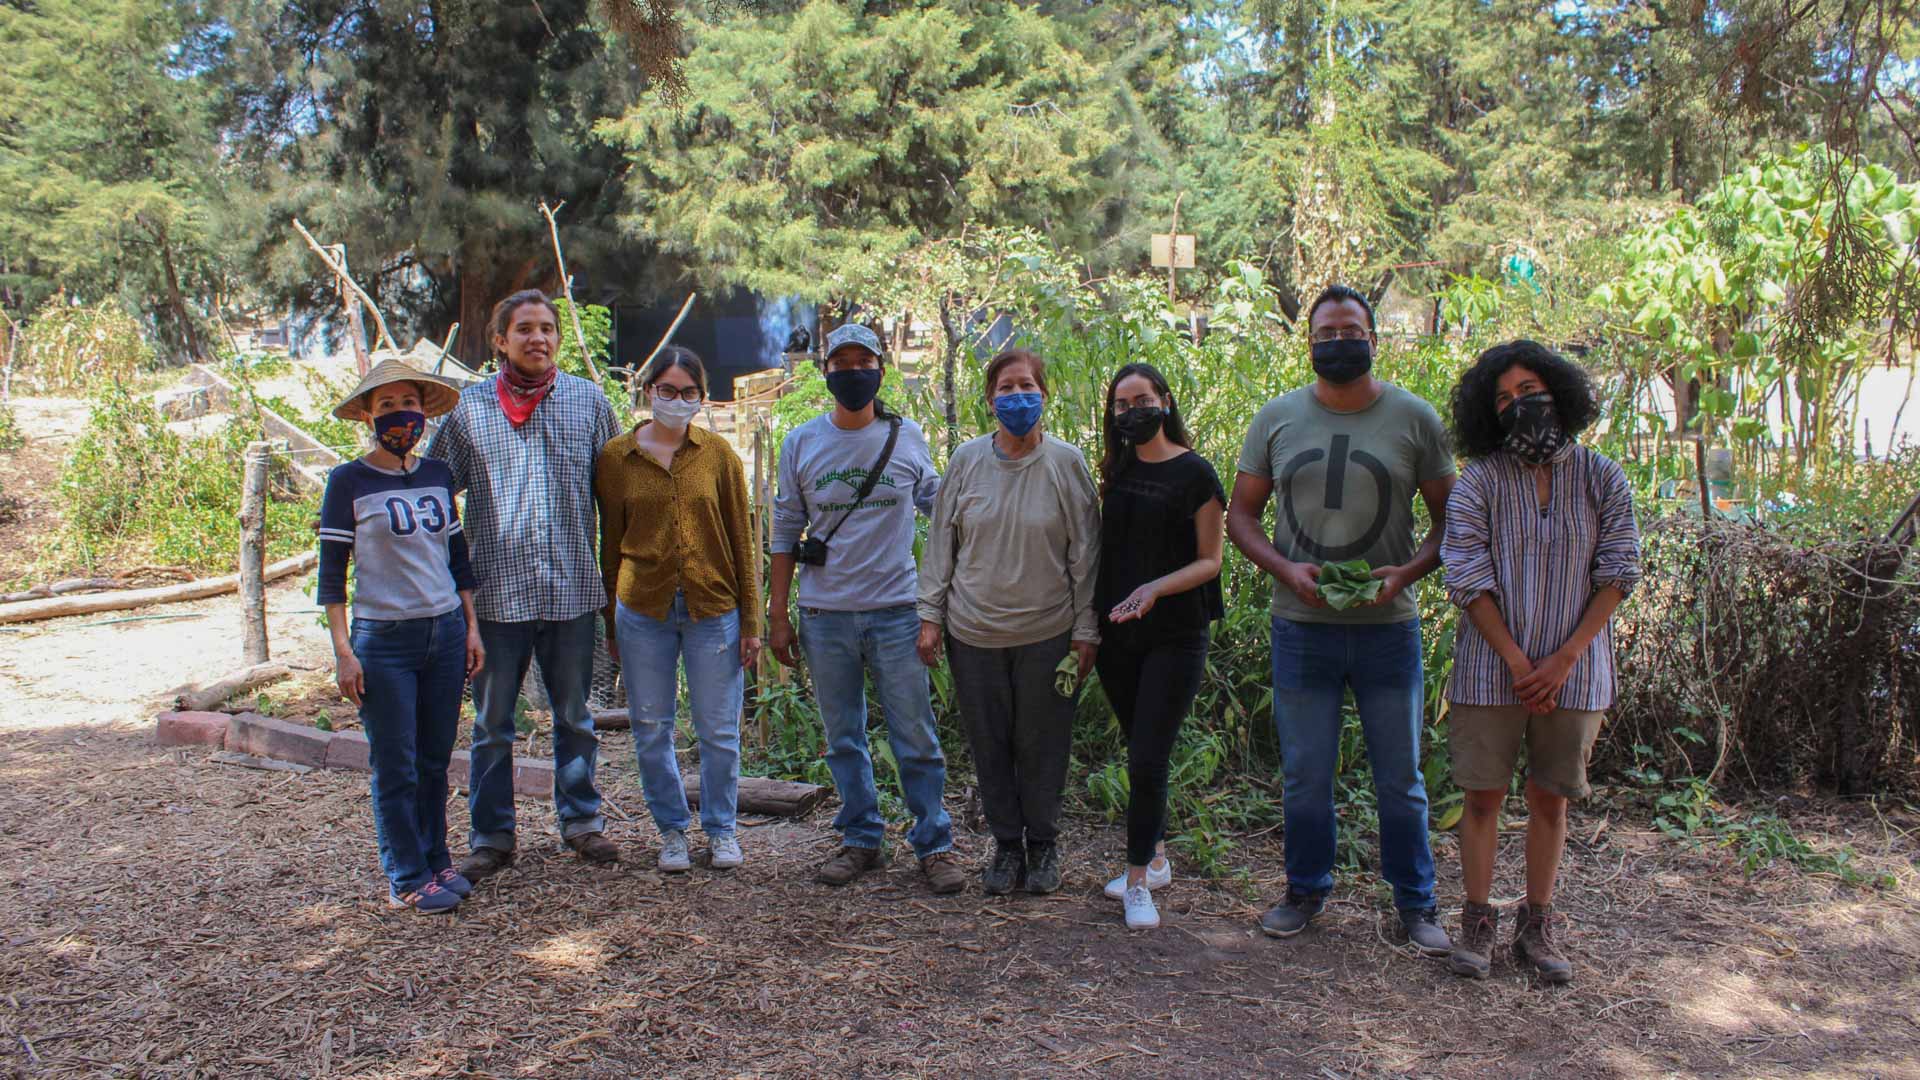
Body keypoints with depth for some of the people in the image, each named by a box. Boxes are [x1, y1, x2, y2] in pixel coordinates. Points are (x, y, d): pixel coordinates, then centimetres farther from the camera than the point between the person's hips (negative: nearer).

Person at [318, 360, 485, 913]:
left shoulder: (437, 475, 9)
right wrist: (343, 651, -9)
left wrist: (471, 627, 10)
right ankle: (407, 878, 14)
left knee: (435, 760, 11)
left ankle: (435, 859, 25)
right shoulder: (349, 482, -4)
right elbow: (331, 572, -5)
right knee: (396, 766, 2)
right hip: (384, 641, -4)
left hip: (446, 633, 4)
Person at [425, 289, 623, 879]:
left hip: (571, 587, 1)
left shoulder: (588, 399, 3)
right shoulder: (468, 406, 0)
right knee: (492, 722, 7)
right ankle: (491, 837, 20)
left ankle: (581, 819, 29)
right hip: (498, 589, -1)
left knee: (574, 715, 14)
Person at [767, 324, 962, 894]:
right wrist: (778, 613, 5)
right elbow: (785, 532, 8)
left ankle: (934, 843, 15)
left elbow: (938, 503, 17)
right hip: (824, 615, 1)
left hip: (895, 611, -1)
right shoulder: (801, 443, 4)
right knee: (843, 739, 11)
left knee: (916, 739, 2)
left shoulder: (908, 437, 2)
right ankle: (861, 839, 25)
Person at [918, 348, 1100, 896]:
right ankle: (1006, 845, 27)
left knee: (1042, 746, 8)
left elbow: (1085, 553, -1)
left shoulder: (1067, 463, -4)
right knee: (990, 747, 10)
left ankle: (1043, 845, 27)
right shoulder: (967, 459, 1)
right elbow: (941, 541, 6)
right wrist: (930, 615, 3)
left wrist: (1087, 631, -2)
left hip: (1047, 633, -2)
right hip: (973, 632, 2)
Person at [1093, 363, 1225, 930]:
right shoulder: (1117, 470, 9)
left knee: (1146, 760, -8)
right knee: (1141, 753, 14)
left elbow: (1209, 561, -6)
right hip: (1118, 634, 5)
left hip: (1174, 635, -5)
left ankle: (1138, 880, 3)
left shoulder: (1194, 473, -7)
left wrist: (1156, 587, -23)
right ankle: (1155, 857, 28)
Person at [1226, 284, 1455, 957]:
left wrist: (1407, 572, -14)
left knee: (1400, 776, 9)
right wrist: (1287, 570, -11)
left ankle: (1415, 903, 24)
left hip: (1388, 625, -1)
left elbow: (1451, 517, 4)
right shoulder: (1277, 419, 4)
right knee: (1304, 774, 11)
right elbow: (1240, 513, 6)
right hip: (1301, 625, 1)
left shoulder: (1414, 419, 0)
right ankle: (1306, 891, 29)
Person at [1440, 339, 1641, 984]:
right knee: (1484, 796, 4)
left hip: (1574, 671, 2)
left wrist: (1564, 660, -10)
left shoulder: (1602, 479, 1)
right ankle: (1478, 923, 16)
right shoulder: (1479, 482, -4)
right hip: (1491, 670, -1)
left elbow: (1618, 574, -1)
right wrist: (1518, 663, -13)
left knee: (1550, 799, 9)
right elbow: (1467, 579, -9)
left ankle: (1536, 928, 21)